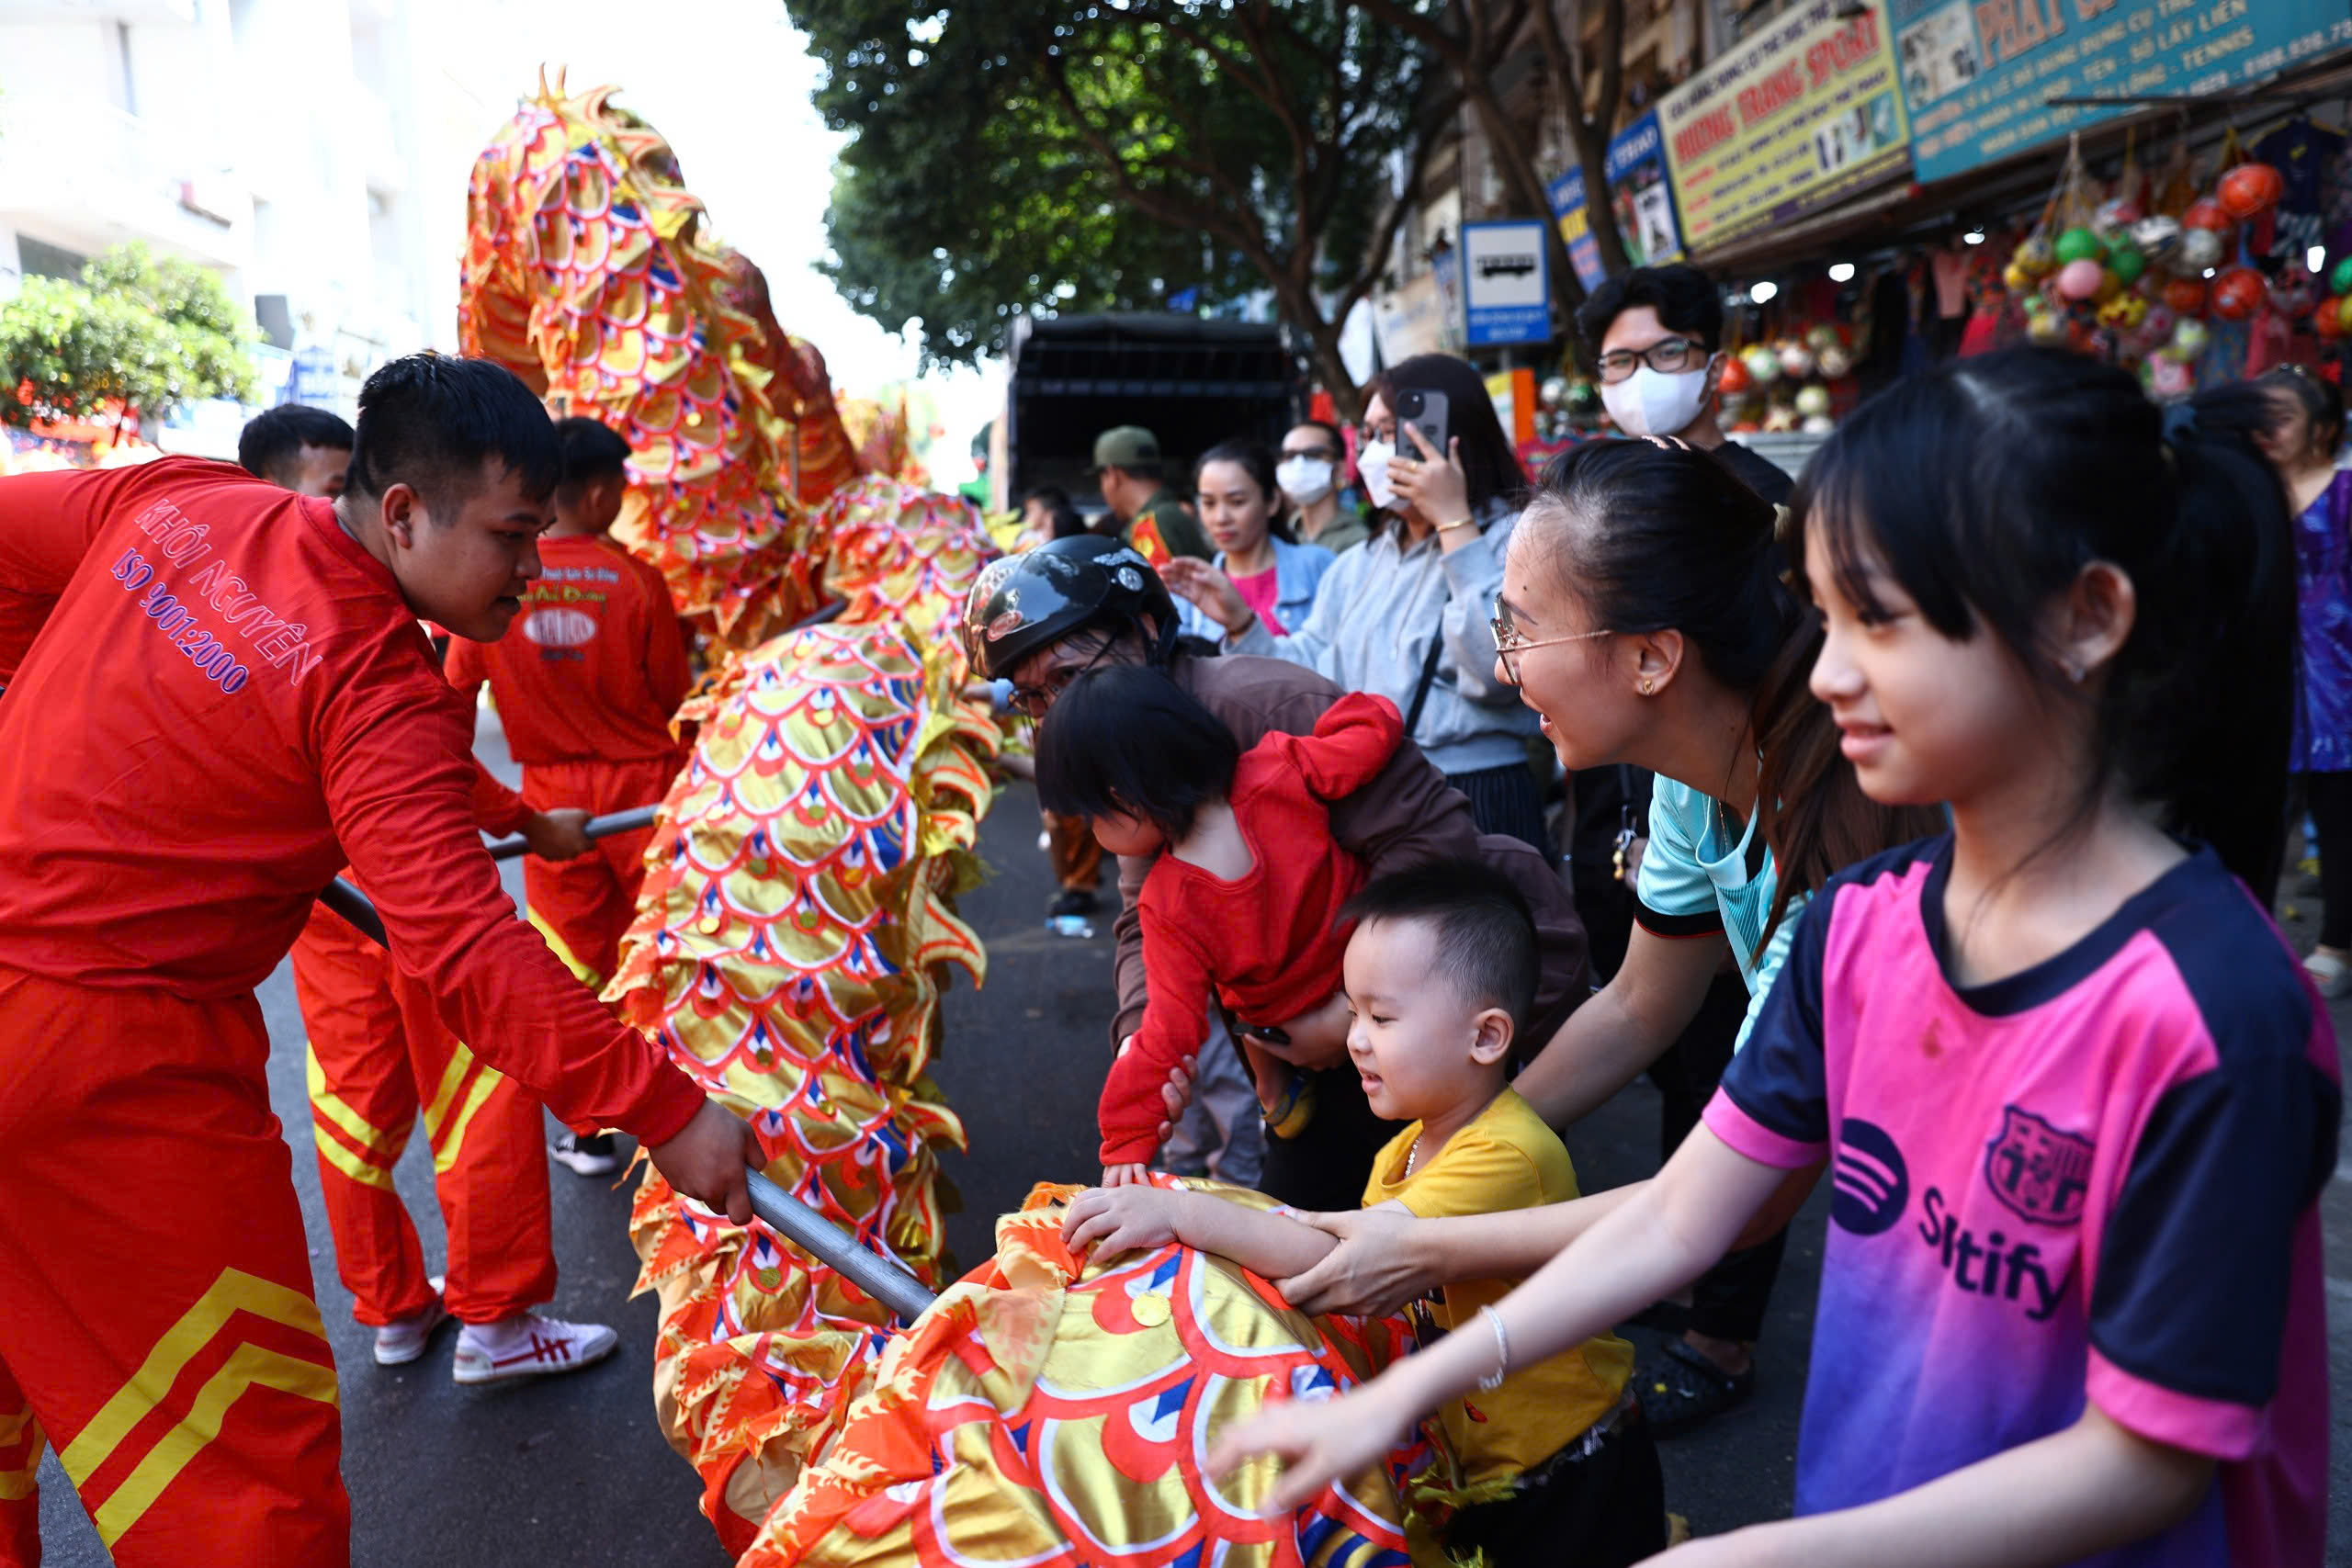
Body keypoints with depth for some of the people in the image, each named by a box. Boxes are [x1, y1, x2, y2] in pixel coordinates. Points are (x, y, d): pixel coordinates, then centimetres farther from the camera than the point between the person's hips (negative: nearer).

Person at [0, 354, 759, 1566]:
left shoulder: (178, 499, 1)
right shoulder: (383, 694, -19)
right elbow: (465, 946, -27)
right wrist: (662, 1107, -26)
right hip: (107, 1056, -8)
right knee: (255, 1459, 5)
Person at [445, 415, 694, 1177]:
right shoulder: (635, 579, -13)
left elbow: (456, 689, 2)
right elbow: (674, 694, -5)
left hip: (554, 793, 2)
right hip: (643, 783, -1)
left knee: (574, 967, 13)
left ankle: (588, 1133, 22)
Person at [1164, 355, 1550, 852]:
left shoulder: (1507, 539, -9)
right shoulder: (1358, 566, 14)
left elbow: (1497, 667, -26)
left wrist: (1453, 521, -20)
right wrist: (1241, 624, -1)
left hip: (1475, 807, -6)